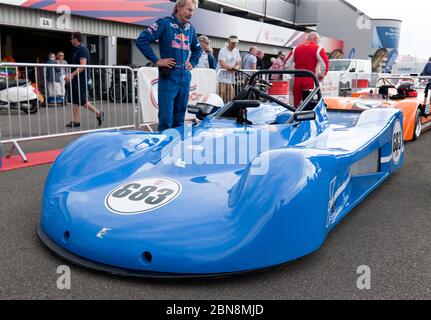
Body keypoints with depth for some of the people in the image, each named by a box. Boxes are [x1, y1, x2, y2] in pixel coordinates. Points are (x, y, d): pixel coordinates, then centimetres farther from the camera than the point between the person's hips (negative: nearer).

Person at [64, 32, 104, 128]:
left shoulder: (82, 50, -13)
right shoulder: (77, 50, 17)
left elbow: (82, 66, -22)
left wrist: (72, 75, -26)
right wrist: (69, 76, 20)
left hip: (81, 80, -10)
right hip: (75, 79, 10)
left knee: (82, 101, -8)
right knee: (75, 101, 7)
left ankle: (98, 113, 5)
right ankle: (76, 121, 10)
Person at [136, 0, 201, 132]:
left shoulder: (190, 28, 15)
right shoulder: (165, 23, -4)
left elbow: (197, 49, 31)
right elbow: (141, 40, -11)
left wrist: (193, 63, 15)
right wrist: (157, 60, -11)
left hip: (185, 77, 6)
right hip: (168, 76, -6)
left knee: (180, 118, 11)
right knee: (166, 118, -6)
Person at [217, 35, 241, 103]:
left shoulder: (236, 51, 14)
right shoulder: (223, 51, -7)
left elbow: (238, 64, 9)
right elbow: (223, 65, -18)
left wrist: (235, 68, -14)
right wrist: (233, 67, -14)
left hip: (231, 78, 6)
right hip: (222, 78, -6)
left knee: (230, 98, 2)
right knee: (221, 96, -15)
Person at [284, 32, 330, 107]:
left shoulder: (296, 49, 13)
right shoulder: (318, 49, -2)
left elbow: (287, 64, 15)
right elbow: (325, 64, -13)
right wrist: (321, 76, 0)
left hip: (297, 81, 4)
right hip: (311, 81, -4)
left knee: (297, 105, 11)